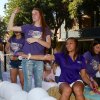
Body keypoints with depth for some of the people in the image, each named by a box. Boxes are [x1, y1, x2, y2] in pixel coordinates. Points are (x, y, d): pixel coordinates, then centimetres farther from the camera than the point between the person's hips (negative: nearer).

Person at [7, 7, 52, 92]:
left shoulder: (46, 29, 7)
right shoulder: (27, 27, 7)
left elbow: (48, 45, -2)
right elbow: (10, 28, 6)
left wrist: (36, 40, -13)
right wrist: (14, 14, -1)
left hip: (39, 60, 1)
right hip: (27, 59, -1)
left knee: (39, 83, 8)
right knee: (28, 83, 0)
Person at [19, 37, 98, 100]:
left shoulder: (81, 58, 8)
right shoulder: (61, 56, 2)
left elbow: (83, 75, 12)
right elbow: (45, 57, -5)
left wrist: (90, 83, -9)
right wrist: (27, 56, -13)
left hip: (76, 80, 1)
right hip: (64, 81, -1)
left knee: (77, 89, -36)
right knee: (67, 90, -37)